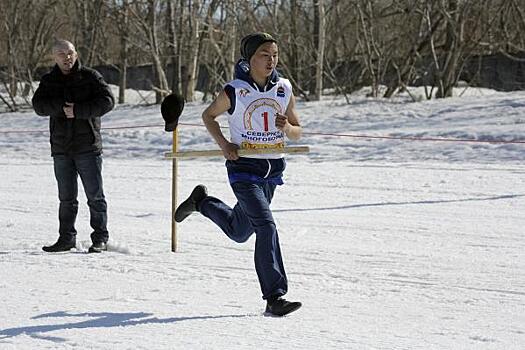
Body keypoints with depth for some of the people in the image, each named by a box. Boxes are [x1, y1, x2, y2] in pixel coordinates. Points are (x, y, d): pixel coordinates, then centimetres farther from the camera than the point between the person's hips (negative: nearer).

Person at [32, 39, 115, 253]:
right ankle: (66, 238, 17)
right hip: (61, 148, 4)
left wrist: (78, 111, -16)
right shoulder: (48, 81, 10)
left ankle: (100, 239, 2)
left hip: (87, 145, -3)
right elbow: (39, 106, -4)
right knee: (66, 197, 10)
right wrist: (61, 106, -19)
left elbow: (107, 101, -11)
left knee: (95, 195, -2)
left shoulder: (90, 77, 0)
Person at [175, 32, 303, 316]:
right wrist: (223, 144, -9)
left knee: (239, 232, 21)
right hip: (244, 168, -6)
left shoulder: (284, 88, 1)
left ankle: (201, 201, 47)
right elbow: (208, 115, 6)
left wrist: (287, 127, -15)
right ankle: (274, 298, -22)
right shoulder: (234, 91, -11)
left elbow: (297, 133, 8)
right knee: (266, 226, -22)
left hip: (272, 170, 6)